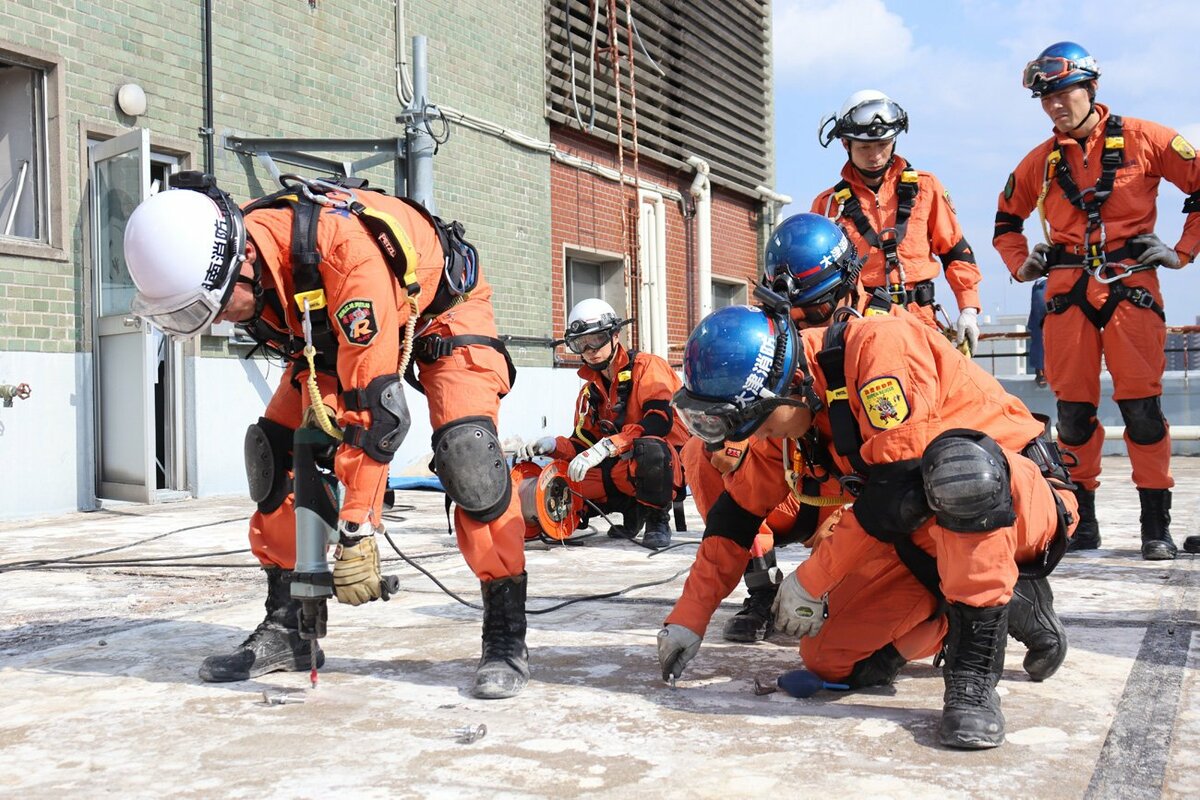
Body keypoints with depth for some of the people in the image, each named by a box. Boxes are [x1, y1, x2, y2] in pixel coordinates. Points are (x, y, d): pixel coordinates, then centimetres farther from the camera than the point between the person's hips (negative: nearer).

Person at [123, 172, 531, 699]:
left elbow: (375, 401, -41)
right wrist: (316, 396, -18)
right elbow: (297, 342, 0)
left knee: (467, 453, -27)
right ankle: (286, 629, 7)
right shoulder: (239, 264, -21)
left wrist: (357, 530, -38)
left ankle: (506, 636, -15)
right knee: (277, 450, -4)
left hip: (440, 309, -7)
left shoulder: (343, 249, -43)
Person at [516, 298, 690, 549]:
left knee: (648, 448, -41)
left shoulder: (646, 366, -8)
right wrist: (553, 445, -10)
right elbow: (583, 445, 13)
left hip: (670, 465, -7)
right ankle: (633, 510, 6)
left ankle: (658, 519, -13)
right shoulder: (590, 391, 15)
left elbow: (660, 421, -23)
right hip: (623, 471, 7)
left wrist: (605, 447, -31)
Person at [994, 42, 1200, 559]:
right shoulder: (1041, 161, 12)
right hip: (1068, 289, 3)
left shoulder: (1143, 140, 2)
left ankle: (1156, 524, 0)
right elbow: (1005, 220, 27)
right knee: (1073, 408, 3)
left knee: (1141, 404, -8)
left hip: (1130, 282, -3)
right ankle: (1080, 519, 13)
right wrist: (1021, 265, 13)